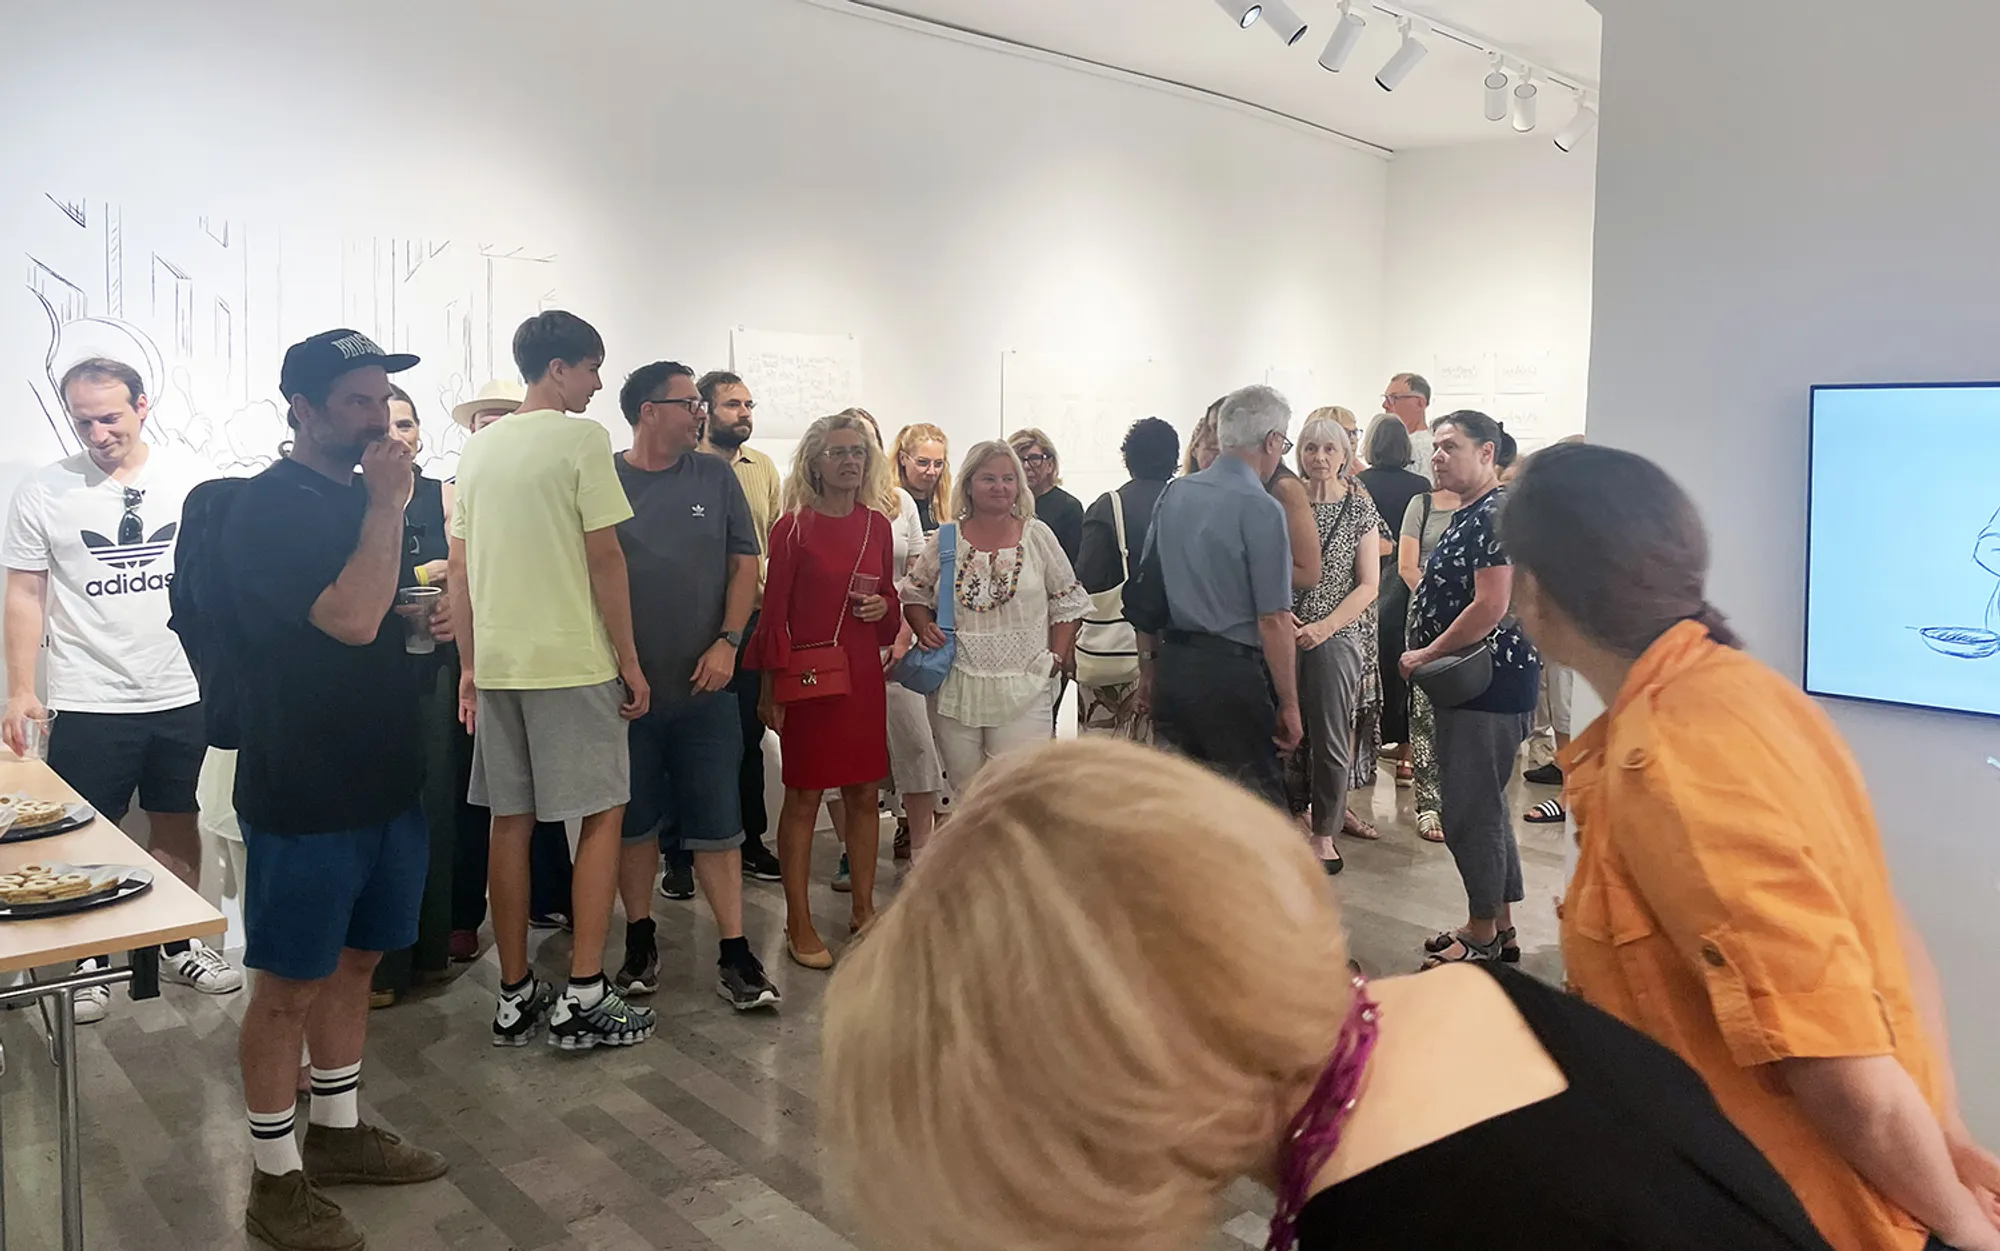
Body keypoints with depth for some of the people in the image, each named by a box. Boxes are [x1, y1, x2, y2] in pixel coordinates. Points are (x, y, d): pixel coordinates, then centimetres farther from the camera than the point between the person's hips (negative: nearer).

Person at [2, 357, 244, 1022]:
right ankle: (92, 962, 22)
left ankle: (180, 945, 29)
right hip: (89, 703, -1)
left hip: (183, 693, 2)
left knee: (178, 823, 13)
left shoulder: (188, 477, 1)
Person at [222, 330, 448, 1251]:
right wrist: (387, 504, -20)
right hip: (300, 788, -8)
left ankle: (337, 1131, 34)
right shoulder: (268, 508, -14)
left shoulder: (365, 496, 11)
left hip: (382, 777, 8)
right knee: (289, 985, 4)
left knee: (354, 961, 18)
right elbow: (351, 617, -26)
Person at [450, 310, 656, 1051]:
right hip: (573, 662, -6)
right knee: (602, 815, 3)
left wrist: (470, 666, 17)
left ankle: (516, 996, 17)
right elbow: (604, 557, -11)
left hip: (497, 664, 7)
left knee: (511, 822, 10)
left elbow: (459, 569, 12)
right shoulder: (581, 440, -8)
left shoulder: (478, 449, 12)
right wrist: (630, 660, -5)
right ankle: (583, 997, 2)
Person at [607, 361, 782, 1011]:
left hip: (703, 686, 1)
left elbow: (744, 566, 6)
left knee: (716, 823, 2)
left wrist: (727, 644, -5)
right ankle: (639, 940, 26)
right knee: (634, 821, 10)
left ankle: (735, 953, 8)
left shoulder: (715, 478, 6)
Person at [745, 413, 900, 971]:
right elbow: (774, 610, -5)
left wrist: (883, 608, -4)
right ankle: (799, 924, 12)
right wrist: (770, 689, -8)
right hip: (809, 673, -5)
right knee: (803, 796, 2)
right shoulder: (794, 526, -6)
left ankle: (864, 909, 24)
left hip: (863, 673, 5)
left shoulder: (877, 526, 9)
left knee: (864, 794, 10)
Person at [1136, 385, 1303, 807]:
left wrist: (1148, 667, 23)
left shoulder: (1173, 495, 8)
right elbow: (1273, 619, -15)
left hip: (1171, 666, 7)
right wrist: (1289, 706, -8)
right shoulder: (1261, 509, -13)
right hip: (1233, 674, -7)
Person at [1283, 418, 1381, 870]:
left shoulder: (1359, 507, 0)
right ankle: (1299, 805, 28)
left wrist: (1323, 627, -14)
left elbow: (1369, 584, -3)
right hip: (1284, 633, 2)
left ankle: (1325, 831, 14)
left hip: (1336, 635, -2)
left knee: (1330, 737, 0)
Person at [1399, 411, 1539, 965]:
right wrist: (1426, 656, 11)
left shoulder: (1496, 514, -17)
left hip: (1490, 682, -11)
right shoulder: (1468, 514, 16)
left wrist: (1426, 655, -15)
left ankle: (1483, 938, 10)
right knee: (1484, 805, 17)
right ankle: (1500, 928, 28)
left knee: (1471, 810, -3)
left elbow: (1491, 607, -24)